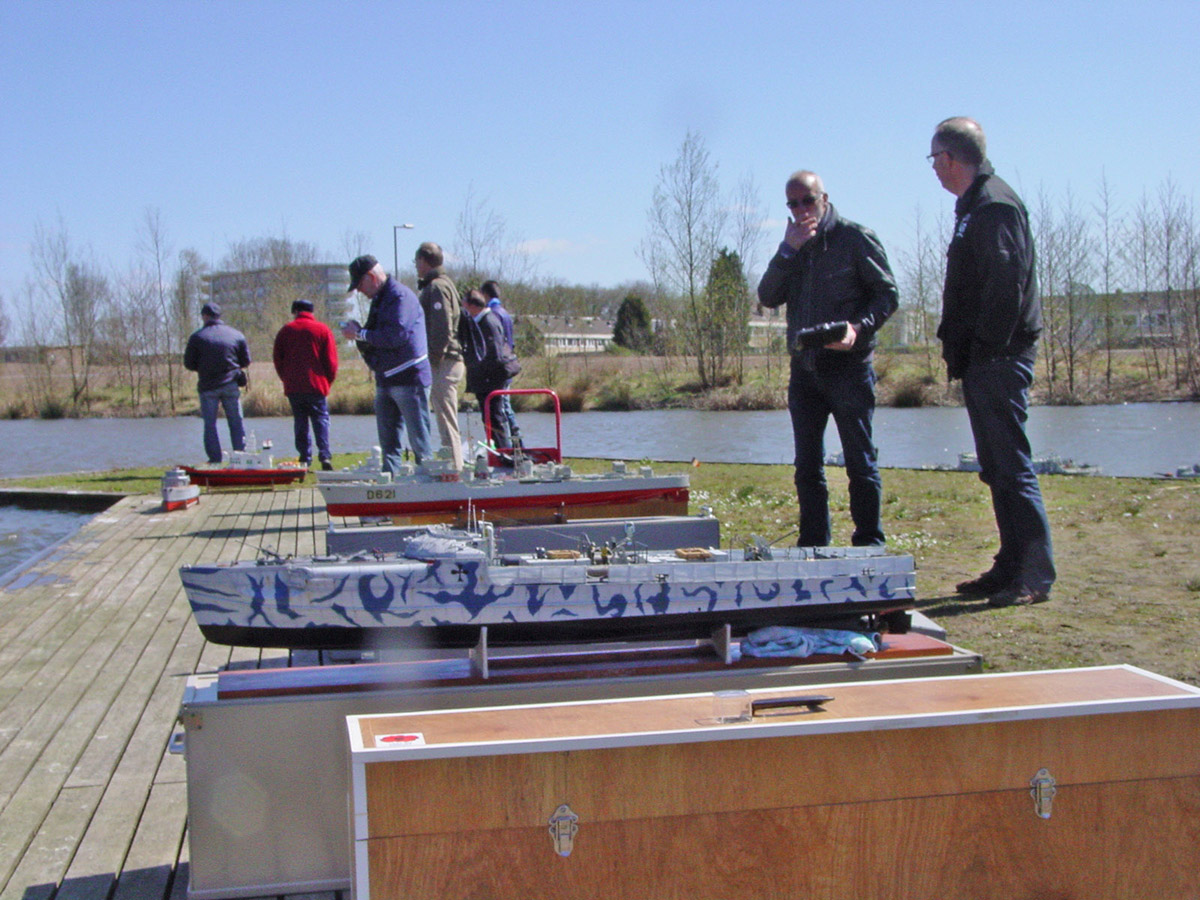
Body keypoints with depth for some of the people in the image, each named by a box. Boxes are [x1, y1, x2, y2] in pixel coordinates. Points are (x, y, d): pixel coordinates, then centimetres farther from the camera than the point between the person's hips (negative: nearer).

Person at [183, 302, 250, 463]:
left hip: (208, 386, -2)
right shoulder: (236, 334, 3)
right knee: (236, 423, 8)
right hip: (231, 386, 2)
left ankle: (215, 459, 1)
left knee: (210, 424, 5)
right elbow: (246, 362, 7)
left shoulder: (197, 337, -4)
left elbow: (188, 364, 0)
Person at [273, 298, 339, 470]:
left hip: (293, 387, 1)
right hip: (316, 385, -1)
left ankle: (305, 459, 3)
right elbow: (331, 360, 0)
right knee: (321, 420, 1)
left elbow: (277, 358, 9)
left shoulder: (286, 330, 7)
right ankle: (325, 456, -14)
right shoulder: (323, 330, 3)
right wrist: (328, 381, 10)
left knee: (300, 422, 7)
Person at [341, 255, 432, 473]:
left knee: (418, 438, -4)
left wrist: (360, 334, -15)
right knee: (388, 441, 10)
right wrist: (358, 332, 0)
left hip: (408, 379, -9)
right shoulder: (379, 299, 17)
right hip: (385, 380, 9)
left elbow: (396, 336, -24)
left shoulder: (401, 296, -13)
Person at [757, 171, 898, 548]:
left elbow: (887, 293, -4)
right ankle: (812, 546, 16)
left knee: (860, 463, -1)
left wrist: (859, 327, -21)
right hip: (804, 370, 5)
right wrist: (788, 251, -9)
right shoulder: (792, 247, 14)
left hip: (849, 366, -5)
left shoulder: (856, 238, -2)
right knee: (807, 466, 8)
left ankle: (869, 544, 7)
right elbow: (768, 297, 2)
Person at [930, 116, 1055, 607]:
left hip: (999, 359, -10)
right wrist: (959, 347, 17)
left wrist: (986, 346, -22)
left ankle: (1033, 576, -5)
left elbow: (1005, 284, -22)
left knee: (1011, 465, -9)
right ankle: (1012, 567, 20)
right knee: (997, 468, 13)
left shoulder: (994, 206, -12)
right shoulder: (975, 206, 20)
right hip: (983, 361, 10)